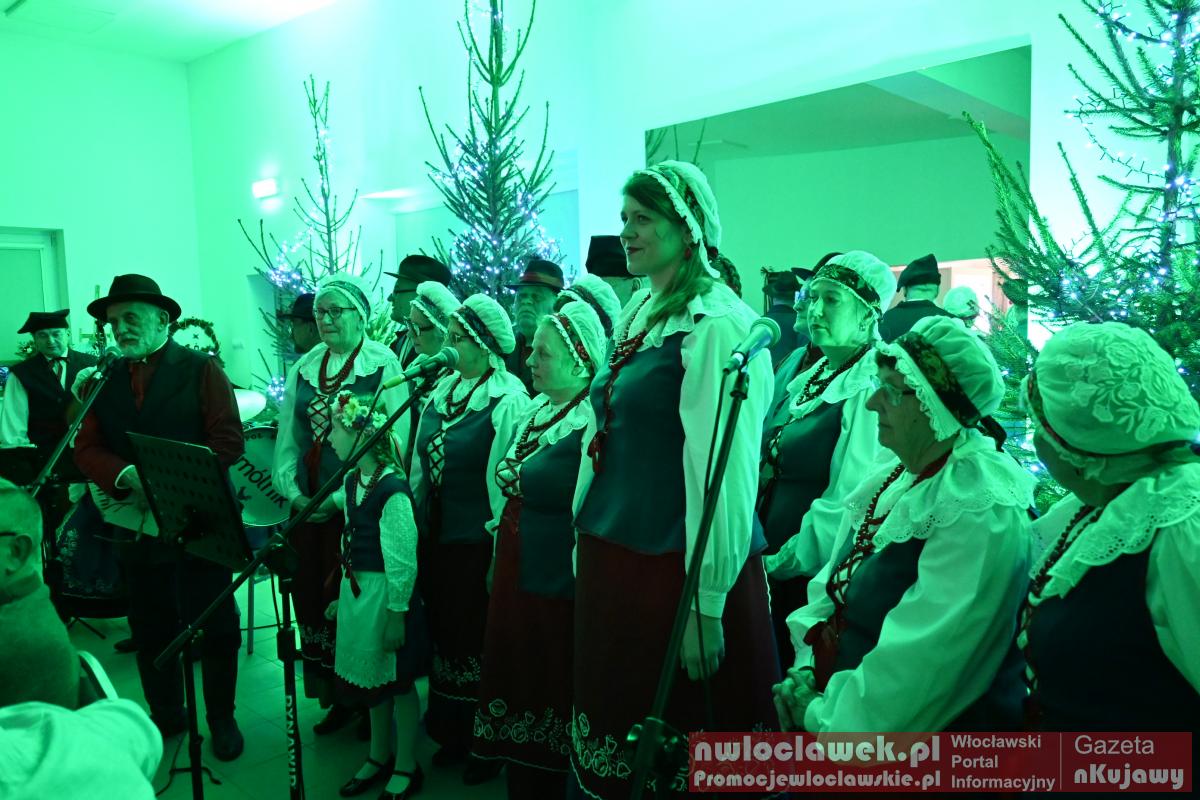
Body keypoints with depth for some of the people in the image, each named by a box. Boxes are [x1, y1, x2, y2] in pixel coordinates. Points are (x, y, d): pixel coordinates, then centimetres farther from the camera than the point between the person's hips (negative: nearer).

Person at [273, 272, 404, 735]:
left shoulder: (384, 365, -6)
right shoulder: (303, 368, 12)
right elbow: (288, 435, 12)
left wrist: (342, 497, -16)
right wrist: (292, 490, -2)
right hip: (307, 505, 5)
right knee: (310, 594, 8)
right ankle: (333, 696, 25)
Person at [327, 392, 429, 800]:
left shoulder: (392, 489, -23)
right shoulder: (353, 480, 4)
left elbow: (401, 560, -21)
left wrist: (396, 615, -18)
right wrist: (344, 595, 19)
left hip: (384, 594, -8)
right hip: (356, 590, 8)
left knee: (397, 682, 8)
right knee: (369, 676, 20)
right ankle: (379, 756, 40)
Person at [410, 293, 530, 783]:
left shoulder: (508, 399, -13)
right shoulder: (441, 391, 8)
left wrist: (503, 550, -13)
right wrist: (415, 520, 15)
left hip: (478, 543, -7)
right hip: (435, 539, 7)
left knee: (478, 639, 6)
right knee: (444, 632, 17)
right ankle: (453, 732, 36)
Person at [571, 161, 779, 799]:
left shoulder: (716, 324, -15)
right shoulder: (639, 312, 11)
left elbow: (723, 470, -19)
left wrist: (706, 603, -19)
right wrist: (586, 539, 16)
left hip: (674, 566, -8)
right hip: (612, 555, 8)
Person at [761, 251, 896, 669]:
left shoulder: (870, 389, -15)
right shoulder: (810, 378, 10)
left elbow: (847, 502, -21)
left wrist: (783, 561, -13)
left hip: (813, 576, -7)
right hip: (771, 569, 7)